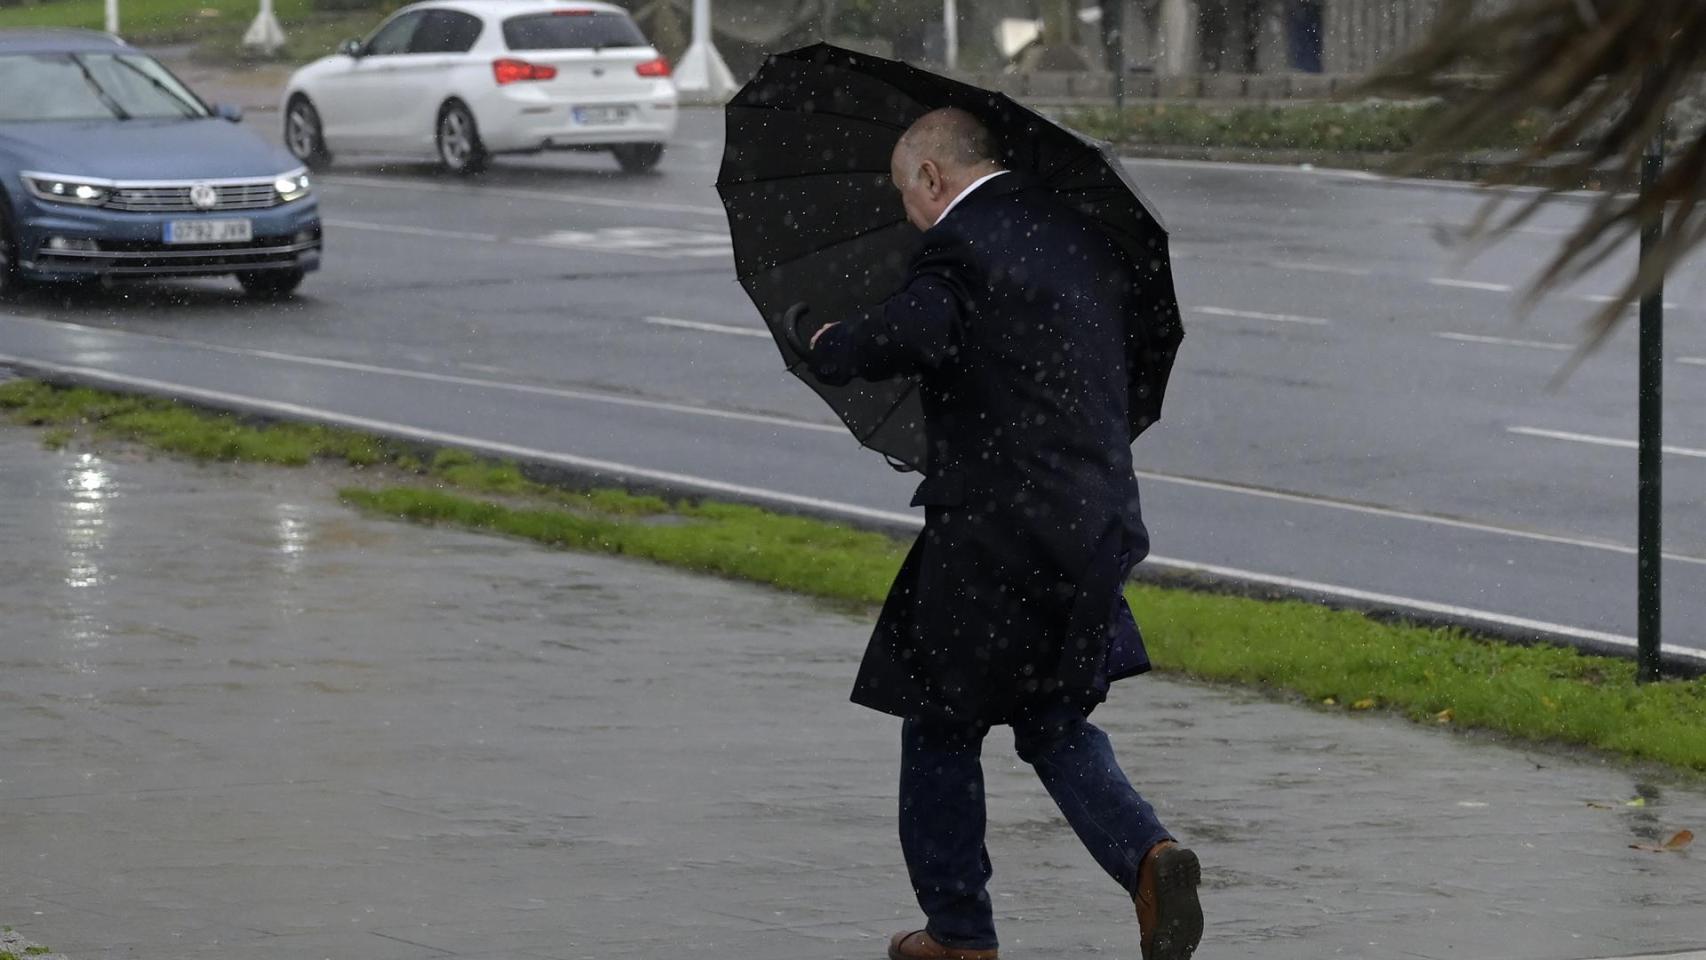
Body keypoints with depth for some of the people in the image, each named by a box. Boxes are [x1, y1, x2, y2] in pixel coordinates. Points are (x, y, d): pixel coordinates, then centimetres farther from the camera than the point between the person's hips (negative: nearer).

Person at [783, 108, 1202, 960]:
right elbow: (1141, 309, 23)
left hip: (991, 537, -7)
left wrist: (810, 333, -9)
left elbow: (894, 339, -28)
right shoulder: (1077, 235, 11)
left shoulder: (963, 249, -14)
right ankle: (1147, 856, -6)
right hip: (1094, 528, 7)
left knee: (942, 729, 9)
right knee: (1059, 724, 17)